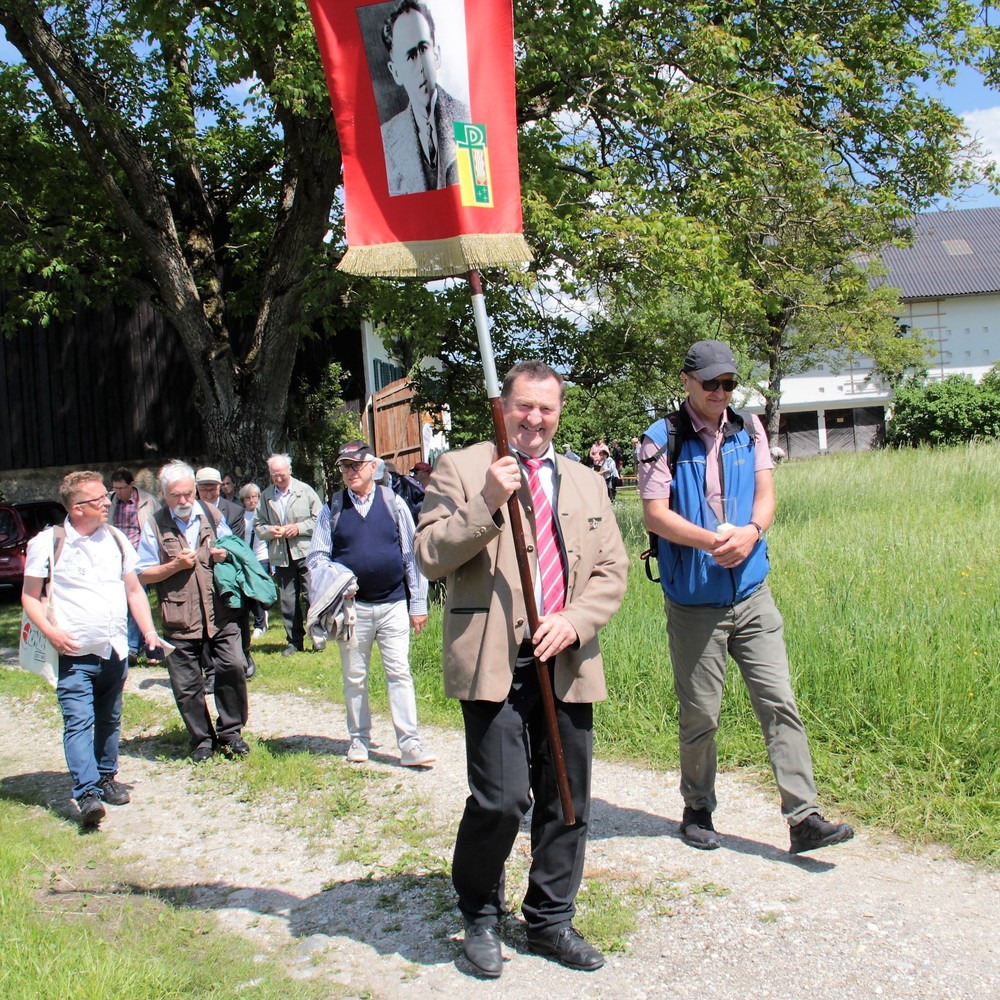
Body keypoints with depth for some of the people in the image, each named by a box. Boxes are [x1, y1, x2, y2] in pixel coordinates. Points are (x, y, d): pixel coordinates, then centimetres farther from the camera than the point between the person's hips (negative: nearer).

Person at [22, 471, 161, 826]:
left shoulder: (116, 539, 8)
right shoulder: (48, 543, -6)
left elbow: (134, 590, 15)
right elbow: (30, 596, -2)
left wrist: (149, 631, 4)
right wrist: (50, 631, -18)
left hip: (115, 651, 5)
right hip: (74, 653, -5)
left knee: (110, 720, 14)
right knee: (79, 721, -12)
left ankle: (106, 777, 29)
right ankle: (87, 794, -16)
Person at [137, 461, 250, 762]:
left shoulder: (211, 516, 9)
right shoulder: (155, 526, 2)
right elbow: (143, 575, 1)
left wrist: (225, 555, -2)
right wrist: (176, 565, -13)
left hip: (220, 615, 1)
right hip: (180, 620, -1)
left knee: (233, 667, -9)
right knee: (187, 686, 4)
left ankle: (230, 731, 9)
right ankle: (202, 739, 20)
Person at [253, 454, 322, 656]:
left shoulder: (305, 490, 2)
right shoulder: (266, 496, 10)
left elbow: (319, 519, 1)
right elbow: (259, 526, 15)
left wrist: (298, 528, -11)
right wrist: (269, 531, -7)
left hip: (305, 551, -3)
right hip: (280, 555, 3)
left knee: (312, 595, -5)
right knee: (288, 601, 7)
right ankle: (294, 641, 16)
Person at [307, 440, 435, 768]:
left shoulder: (393, 503, 2)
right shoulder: (332, 510, 4)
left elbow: (411, 554, 3)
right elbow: (317, 556, 4)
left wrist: (418, 604, 2)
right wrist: (332, 581, -17)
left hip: (393, 604, -1)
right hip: (352, 606, 1)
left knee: (399, 673, -4)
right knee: (354, 677, 10)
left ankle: (410, 746, -2)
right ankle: (359, 740, 23)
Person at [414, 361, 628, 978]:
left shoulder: (587, 482, 18)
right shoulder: (462, 468, 4)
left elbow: (612, 571, 13)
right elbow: (431, 556, -5)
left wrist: (575, 622, -5)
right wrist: (488, 505, -17)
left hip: (567, 664, 5)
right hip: (495, 662, -4)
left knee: (566, 800, 9)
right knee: (501, 799, -9)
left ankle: (551, 921, 27)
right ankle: (481, 916, 17)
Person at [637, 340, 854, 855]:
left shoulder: (748, 429, 9)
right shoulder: (661, 440, -4)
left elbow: (766, 495, 5)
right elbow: (655, 514, -10)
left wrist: (751, 531, -17)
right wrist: (710, 540, -25)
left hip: (752, 596, 3)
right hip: (693, 604, -3)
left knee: (780, 703, -2)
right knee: (699, 716, 7)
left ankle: (804, 818, 0)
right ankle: (698, 811, 26)